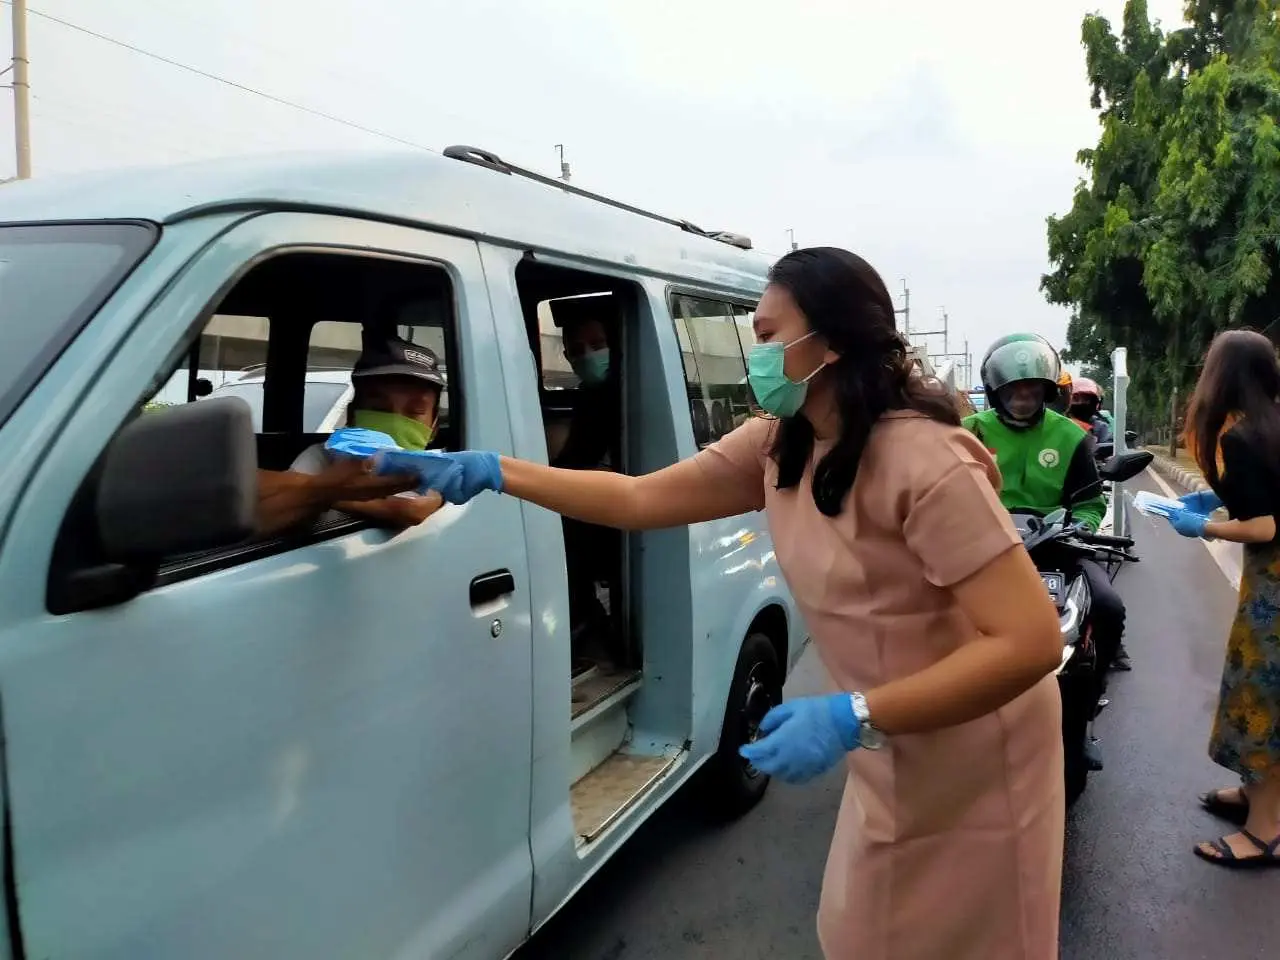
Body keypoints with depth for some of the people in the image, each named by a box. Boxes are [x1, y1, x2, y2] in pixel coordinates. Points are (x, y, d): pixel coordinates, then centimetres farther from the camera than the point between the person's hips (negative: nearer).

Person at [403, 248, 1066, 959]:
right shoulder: (776, 448, -3)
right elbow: (641, 500, 1)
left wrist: (851, 718, -36)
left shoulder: (924, 461, -28)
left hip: (972, 773, -7)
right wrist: (498, 472, -3)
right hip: (894, 760, 7)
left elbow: (1031, 642, -30)